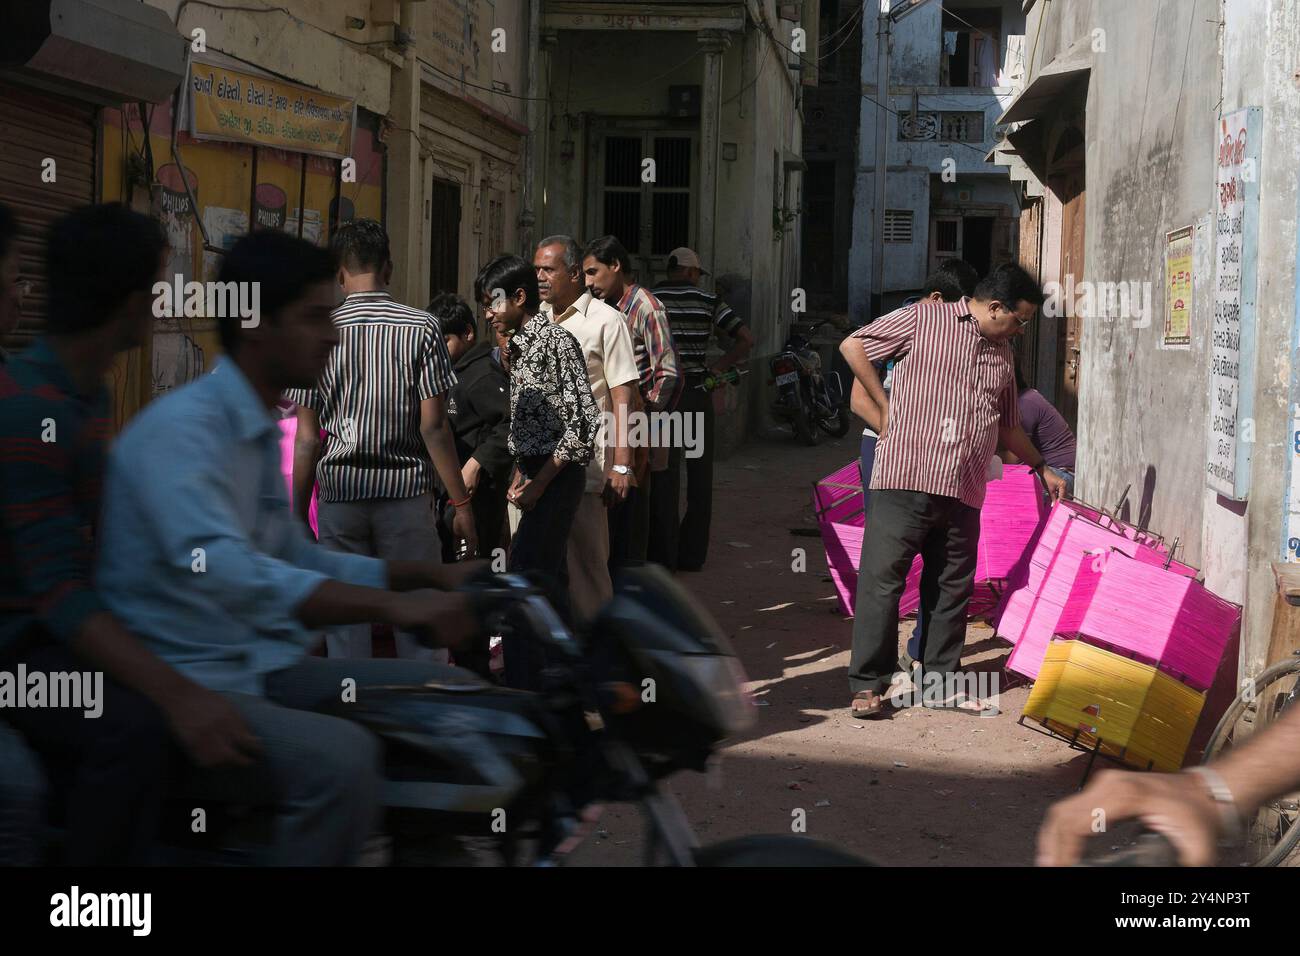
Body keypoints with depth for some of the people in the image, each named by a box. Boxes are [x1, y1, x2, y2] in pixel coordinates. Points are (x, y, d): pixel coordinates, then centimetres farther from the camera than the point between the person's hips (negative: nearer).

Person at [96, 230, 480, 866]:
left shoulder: (260, 431, 12)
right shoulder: (182, 426, -17)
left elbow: (296, 562, 21)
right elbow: (220, 570, -33)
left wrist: (432, 574, 10)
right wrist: (392, 607, -37)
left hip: (262, 666, 9)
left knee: (447, 693, 4)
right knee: (341, 756, -32)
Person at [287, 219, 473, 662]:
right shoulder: (422, 328, -3)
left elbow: (307, 438, 0)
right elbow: (433, 426, -7)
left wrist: (299, 513, 7)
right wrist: (461, 502, -1)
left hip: (339, 491, 1)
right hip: (406, 490, -1)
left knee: (346, 625, 7)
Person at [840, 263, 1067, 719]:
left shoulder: (1002, 354, 20)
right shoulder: (923, 318, 1)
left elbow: (1007, 425, 32)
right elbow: (854, 348, 4)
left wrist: (1041, 468, 36)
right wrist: (886, 408, 1)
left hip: (964, 492, 6)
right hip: (905, 476, -6)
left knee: (952, 587, 9)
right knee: (882, 577, -6)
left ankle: (941, 681, 20)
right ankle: (869, 684, 1)